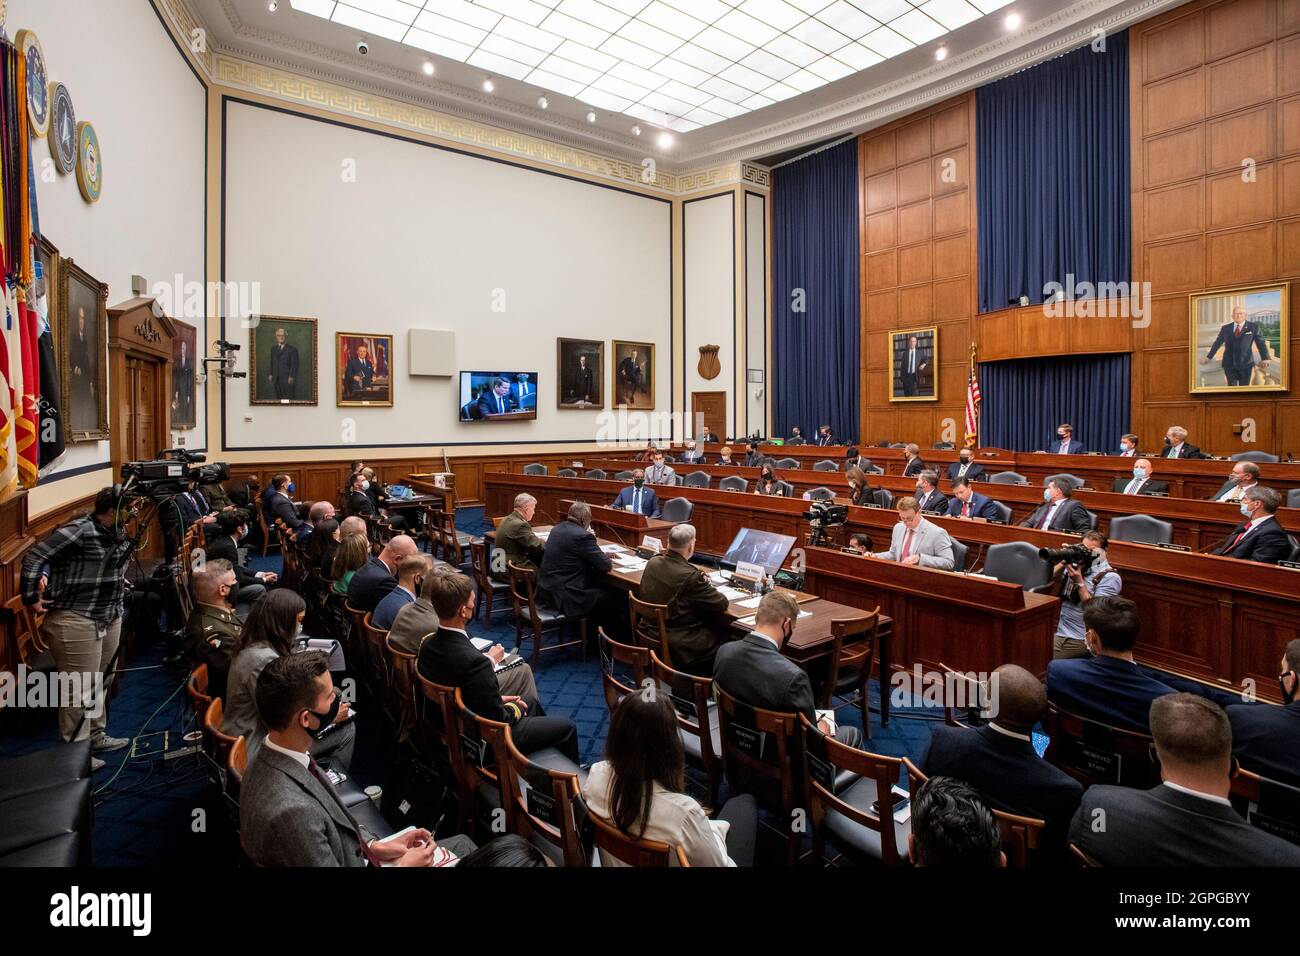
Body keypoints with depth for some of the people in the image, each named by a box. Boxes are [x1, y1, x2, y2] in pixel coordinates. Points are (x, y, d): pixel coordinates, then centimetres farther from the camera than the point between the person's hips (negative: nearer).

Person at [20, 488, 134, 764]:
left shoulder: (117, 534, 7)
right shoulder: (80, 529, -18)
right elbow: (34, 556, -17)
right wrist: (31, 598, -13)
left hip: (110, 618, 8)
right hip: (76, 620, -8)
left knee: (100, 683, 19)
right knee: (80, 689, -1)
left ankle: (96, 735, 34)